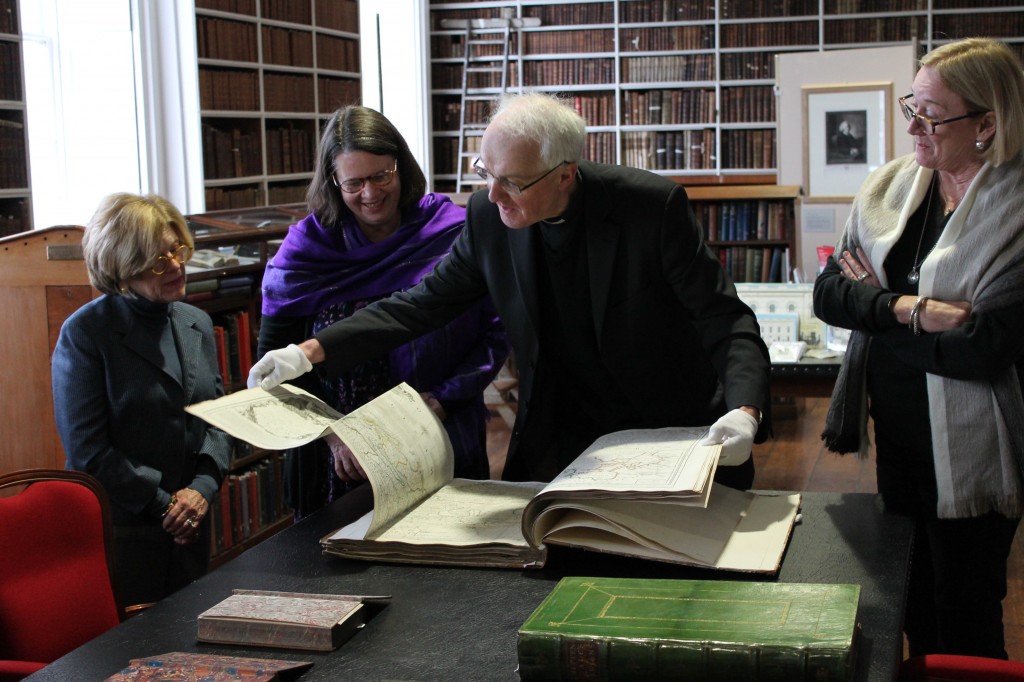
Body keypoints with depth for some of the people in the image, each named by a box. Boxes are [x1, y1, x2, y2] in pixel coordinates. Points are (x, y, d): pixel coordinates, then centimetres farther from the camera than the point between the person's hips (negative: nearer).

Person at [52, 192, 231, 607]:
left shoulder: (197, 323, 8)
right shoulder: (85, 333, -10)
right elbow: (86, 448, -13)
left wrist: (203, 487, -6)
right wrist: (163, 503, -13)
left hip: (190, 526, 6)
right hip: (119, 532, -5)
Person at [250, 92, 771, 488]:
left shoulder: (654, 206, -20)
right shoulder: (489, 216, -8)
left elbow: (726, 321, -17)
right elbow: (424, 304, 1)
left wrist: (744, 412, -35)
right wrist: (309, 351, -9)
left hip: (677, 434, -3)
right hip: (561, 442, 3)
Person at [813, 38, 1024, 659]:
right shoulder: (890, 187, 1)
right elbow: (827, 293, -4)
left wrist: (875, 302, -13)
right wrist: (910, 309, -22)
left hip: (968, 455, -6)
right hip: (897, 437, 6)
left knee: (965, 627, 10)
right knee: (914, 611, 21)